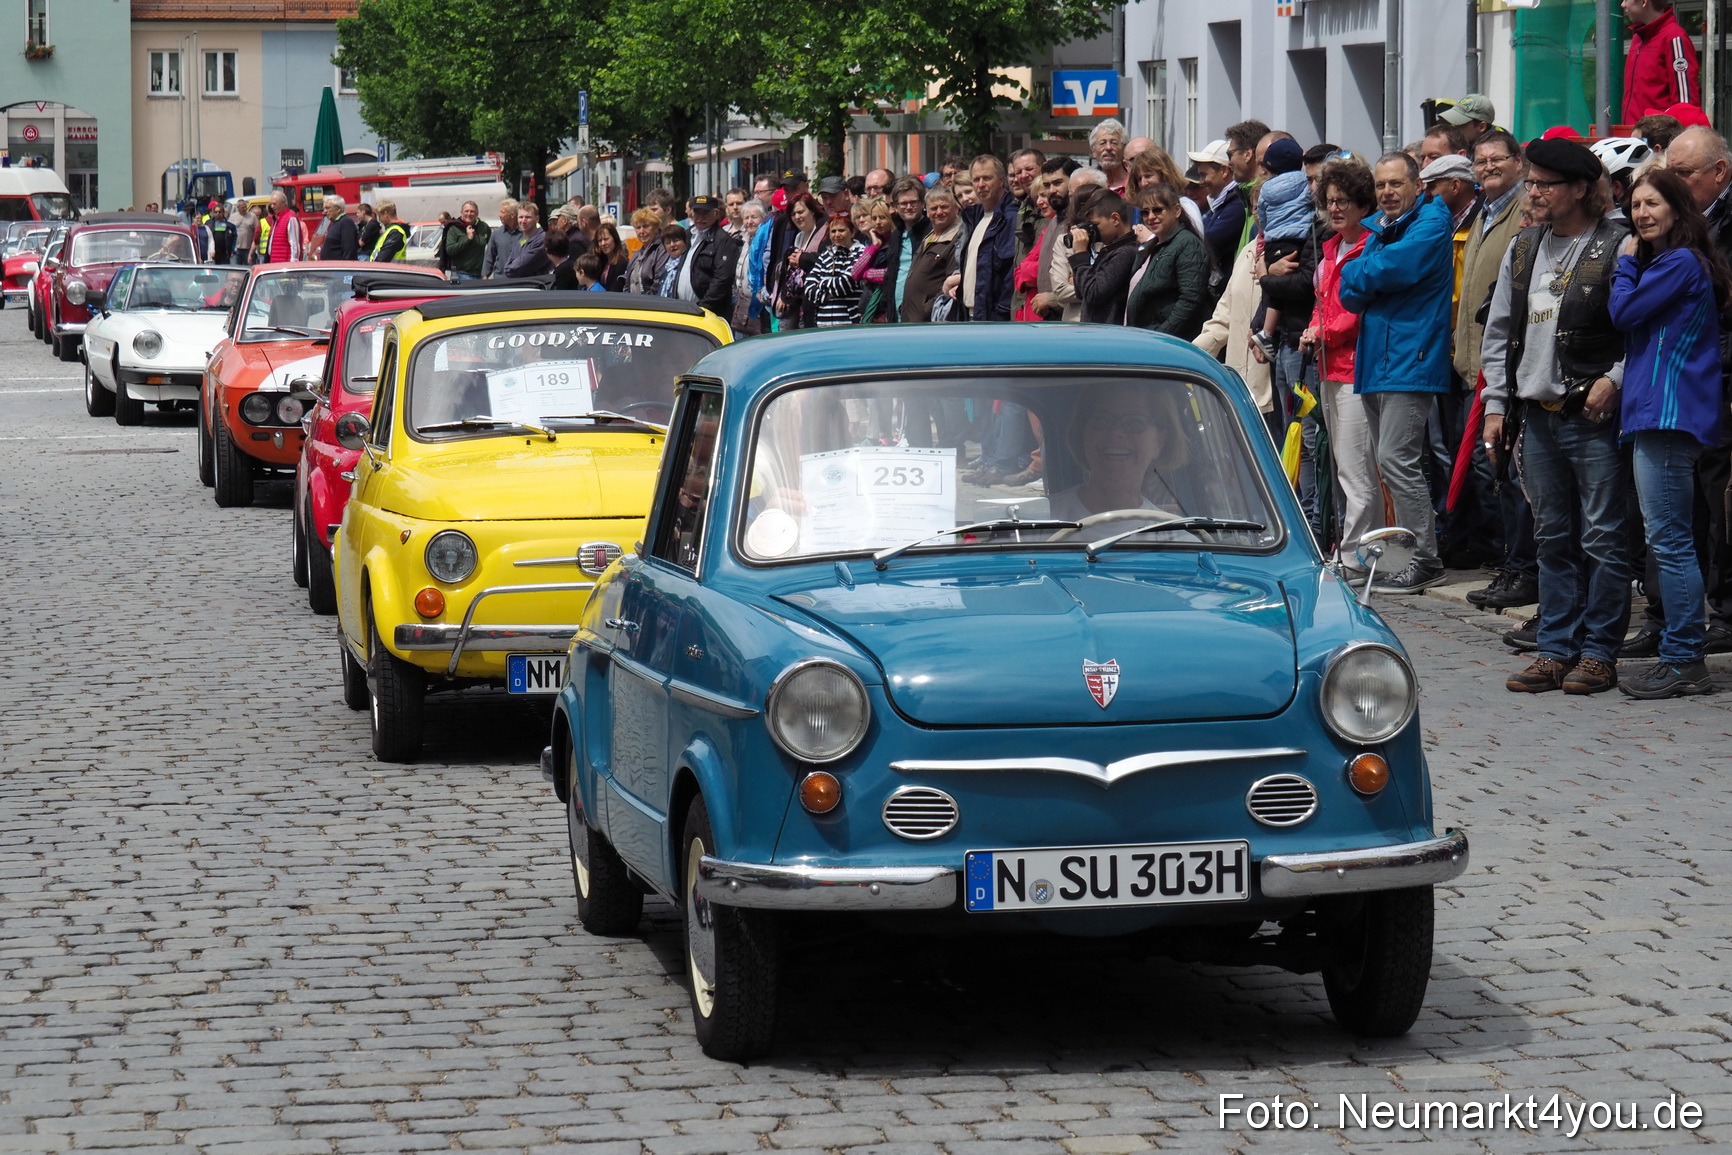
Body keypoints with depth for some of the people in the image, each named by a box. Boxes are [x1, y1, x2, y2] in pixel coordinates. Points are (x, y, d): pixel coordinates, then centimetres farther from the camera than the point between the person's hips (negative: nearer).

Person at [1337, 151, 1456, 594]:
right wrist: (1371, 279, -10)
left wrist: (1358, 273, -1)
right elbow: (1350, 295, 11)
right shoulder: (1378, 229, 19)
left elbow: (1395, 268, -20)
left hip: (1411, 356, -9)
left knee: (1397, 460, -14)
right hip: (1377, 358, 9)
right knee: (1387, 462, 10)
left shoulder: (1430, 222, -6)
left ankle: (1425, 561, -9)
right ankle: (1404, 556, 16)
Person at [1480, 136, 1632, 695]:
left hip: (1594, 417, -7)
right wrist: (1496, 403, 13)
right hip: (1538, 416, 7)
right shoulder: (1522, 250, 13)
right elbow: (1499, 331, 19)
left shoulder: (1617, 247, -8)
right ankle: (1556, 649, 17)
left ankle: (1599, 652, 5)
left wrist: (1615, 379, -16)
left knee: (1601, 538, -2)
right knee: (1553, 538, 11)